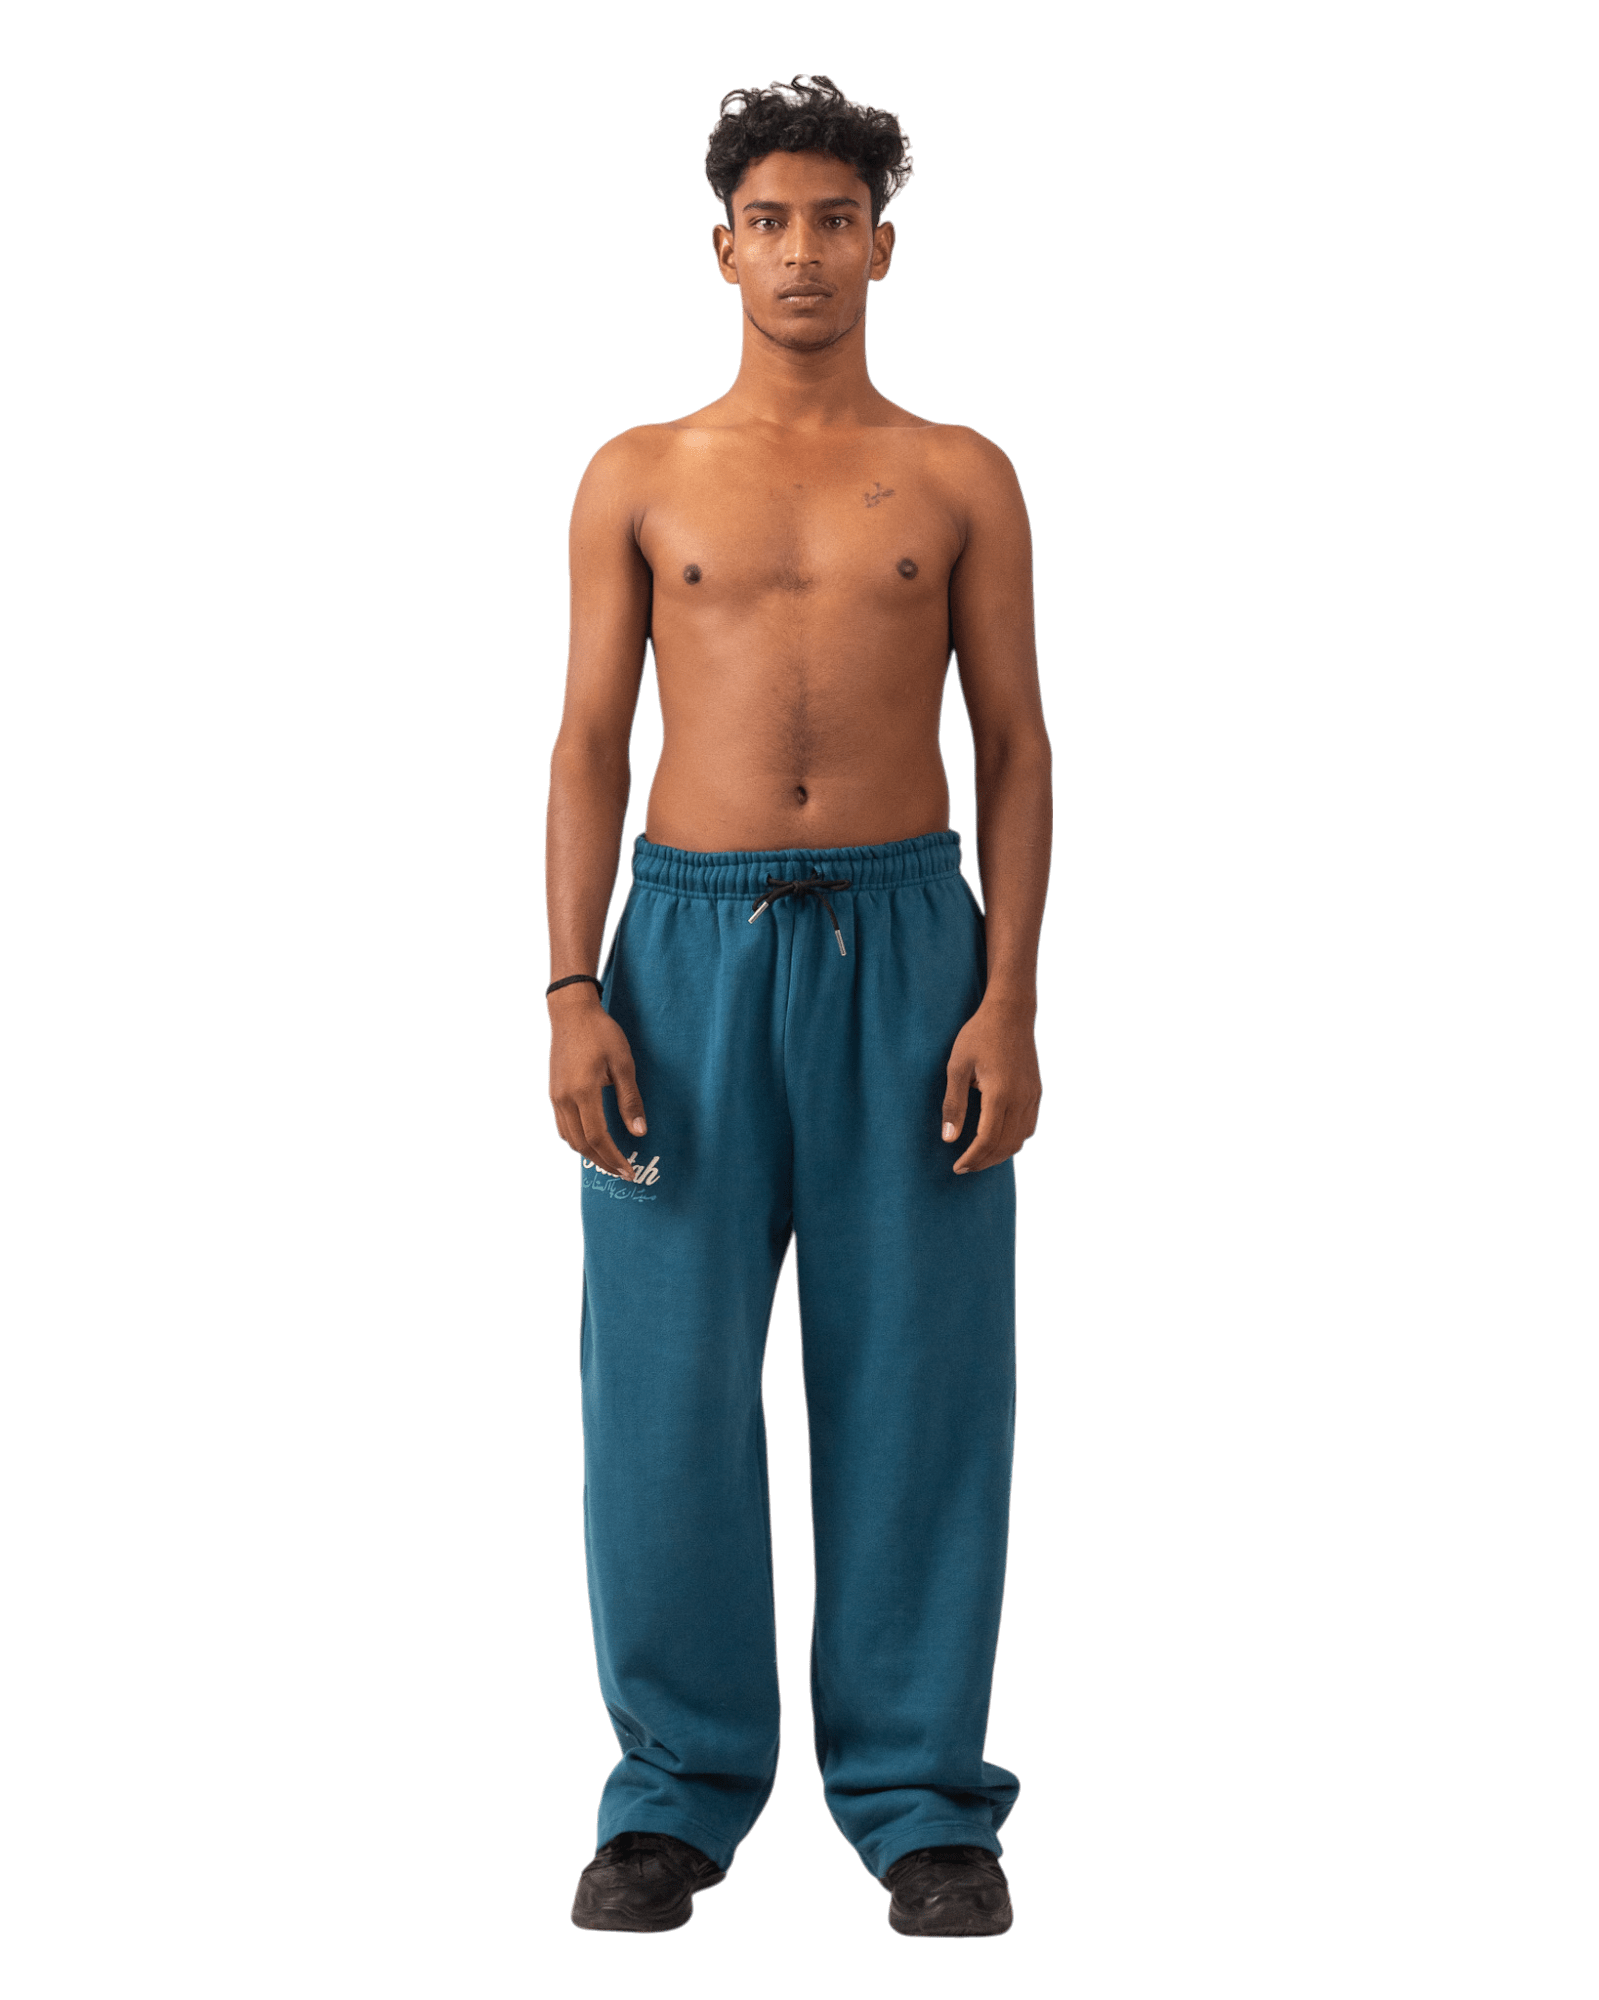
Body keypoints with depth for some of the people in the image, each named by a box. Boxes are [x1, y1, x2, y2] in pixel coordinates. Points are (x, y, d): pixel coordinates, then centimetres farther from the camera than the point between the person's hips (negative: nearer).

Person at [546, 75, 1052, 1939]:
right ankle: (678, 1790, 13)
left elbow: (1015, 744, 6)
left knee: (913, 1378, 1)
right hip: (690, 944, 0)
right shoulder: (638, 477, 10)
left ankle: (919, 1793, 12)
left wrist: (1008, 998, -6)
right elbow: (589, 746, 7)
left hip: (906, 942, 0)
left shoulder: (959, 475, 9)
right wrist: (572, 994, -4)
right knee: (667, 1382, 0)